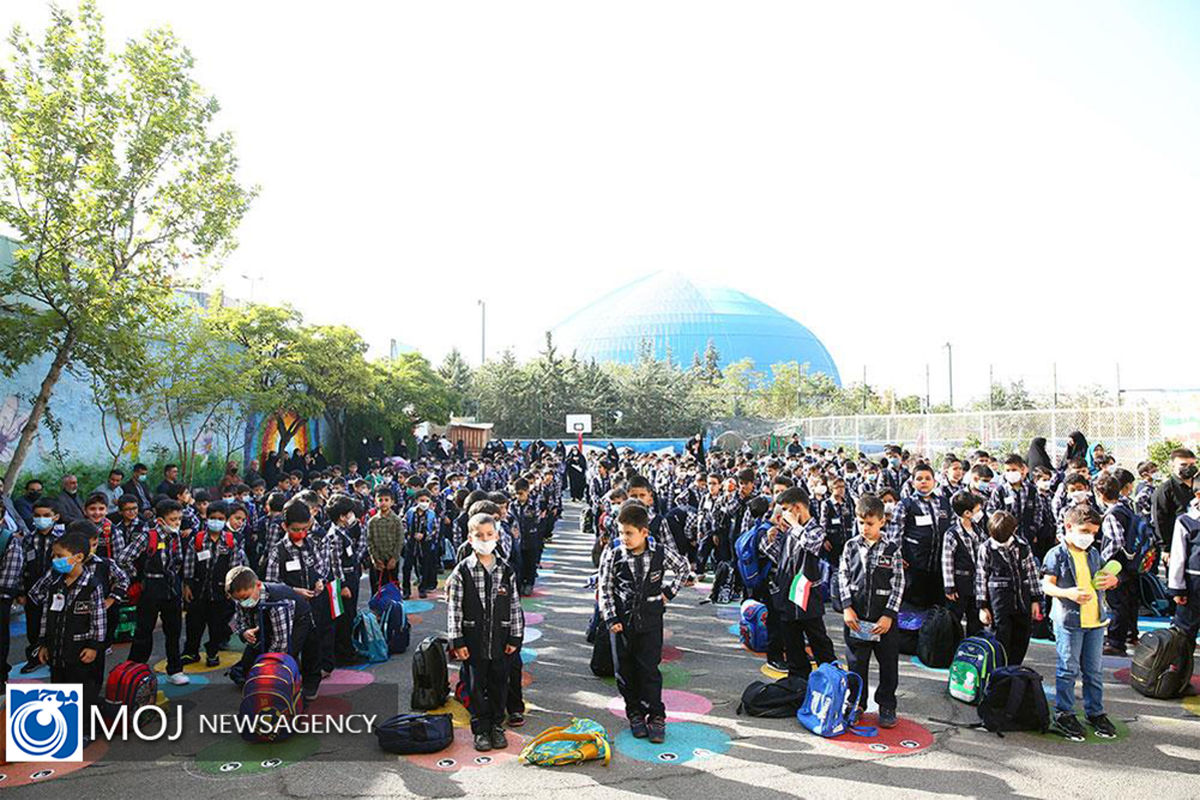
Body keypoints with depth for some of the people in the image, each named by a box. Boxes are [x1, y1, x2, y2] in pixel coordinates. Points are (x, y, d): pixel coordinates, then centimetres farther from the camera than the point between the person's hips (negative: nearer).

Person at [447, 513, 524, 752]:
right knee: (477, 686, 7)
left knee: (499, 685, 11)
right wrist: (457, 641, -9)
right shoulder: (462, 571, -7)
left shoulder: (506, 571, -1)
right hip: (474, 641, -2)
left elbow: (515, 606, 3)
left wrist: (515, 638, 1)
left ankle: (497, 726, 28)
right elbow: (453, 608, -6)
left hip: (501, 640, 2)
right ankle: (480, 730, 22)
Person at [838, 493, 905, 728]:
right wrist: (847, 607, -6)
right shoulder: (851, 546, 2)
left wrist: (889, 615, -11)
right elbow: (843, 577, 4)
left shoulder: (892, 549, -4)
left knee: (888, 662, 8)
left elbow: (898, 584, -5)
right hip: (856, 616, 1)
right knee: (856, 662, 10)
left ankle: (886, 706, 23)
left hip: (884, 616, -1)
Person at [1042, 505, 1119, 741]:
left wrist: (1112, 580, 1)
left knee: (1094, 670, 13)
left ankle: (1095, 713, 27)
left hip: (1096, 619, 6)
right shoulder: (1057, 555, -7)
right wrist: (1069, 593, -27)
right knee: (1068, 669, 0)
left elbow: (1102, 577, 25)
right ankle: (1063, 714, 10)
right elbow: (1047, 585, -10)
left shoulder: (1094, 554, 12)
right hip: (1068, 620, -6)